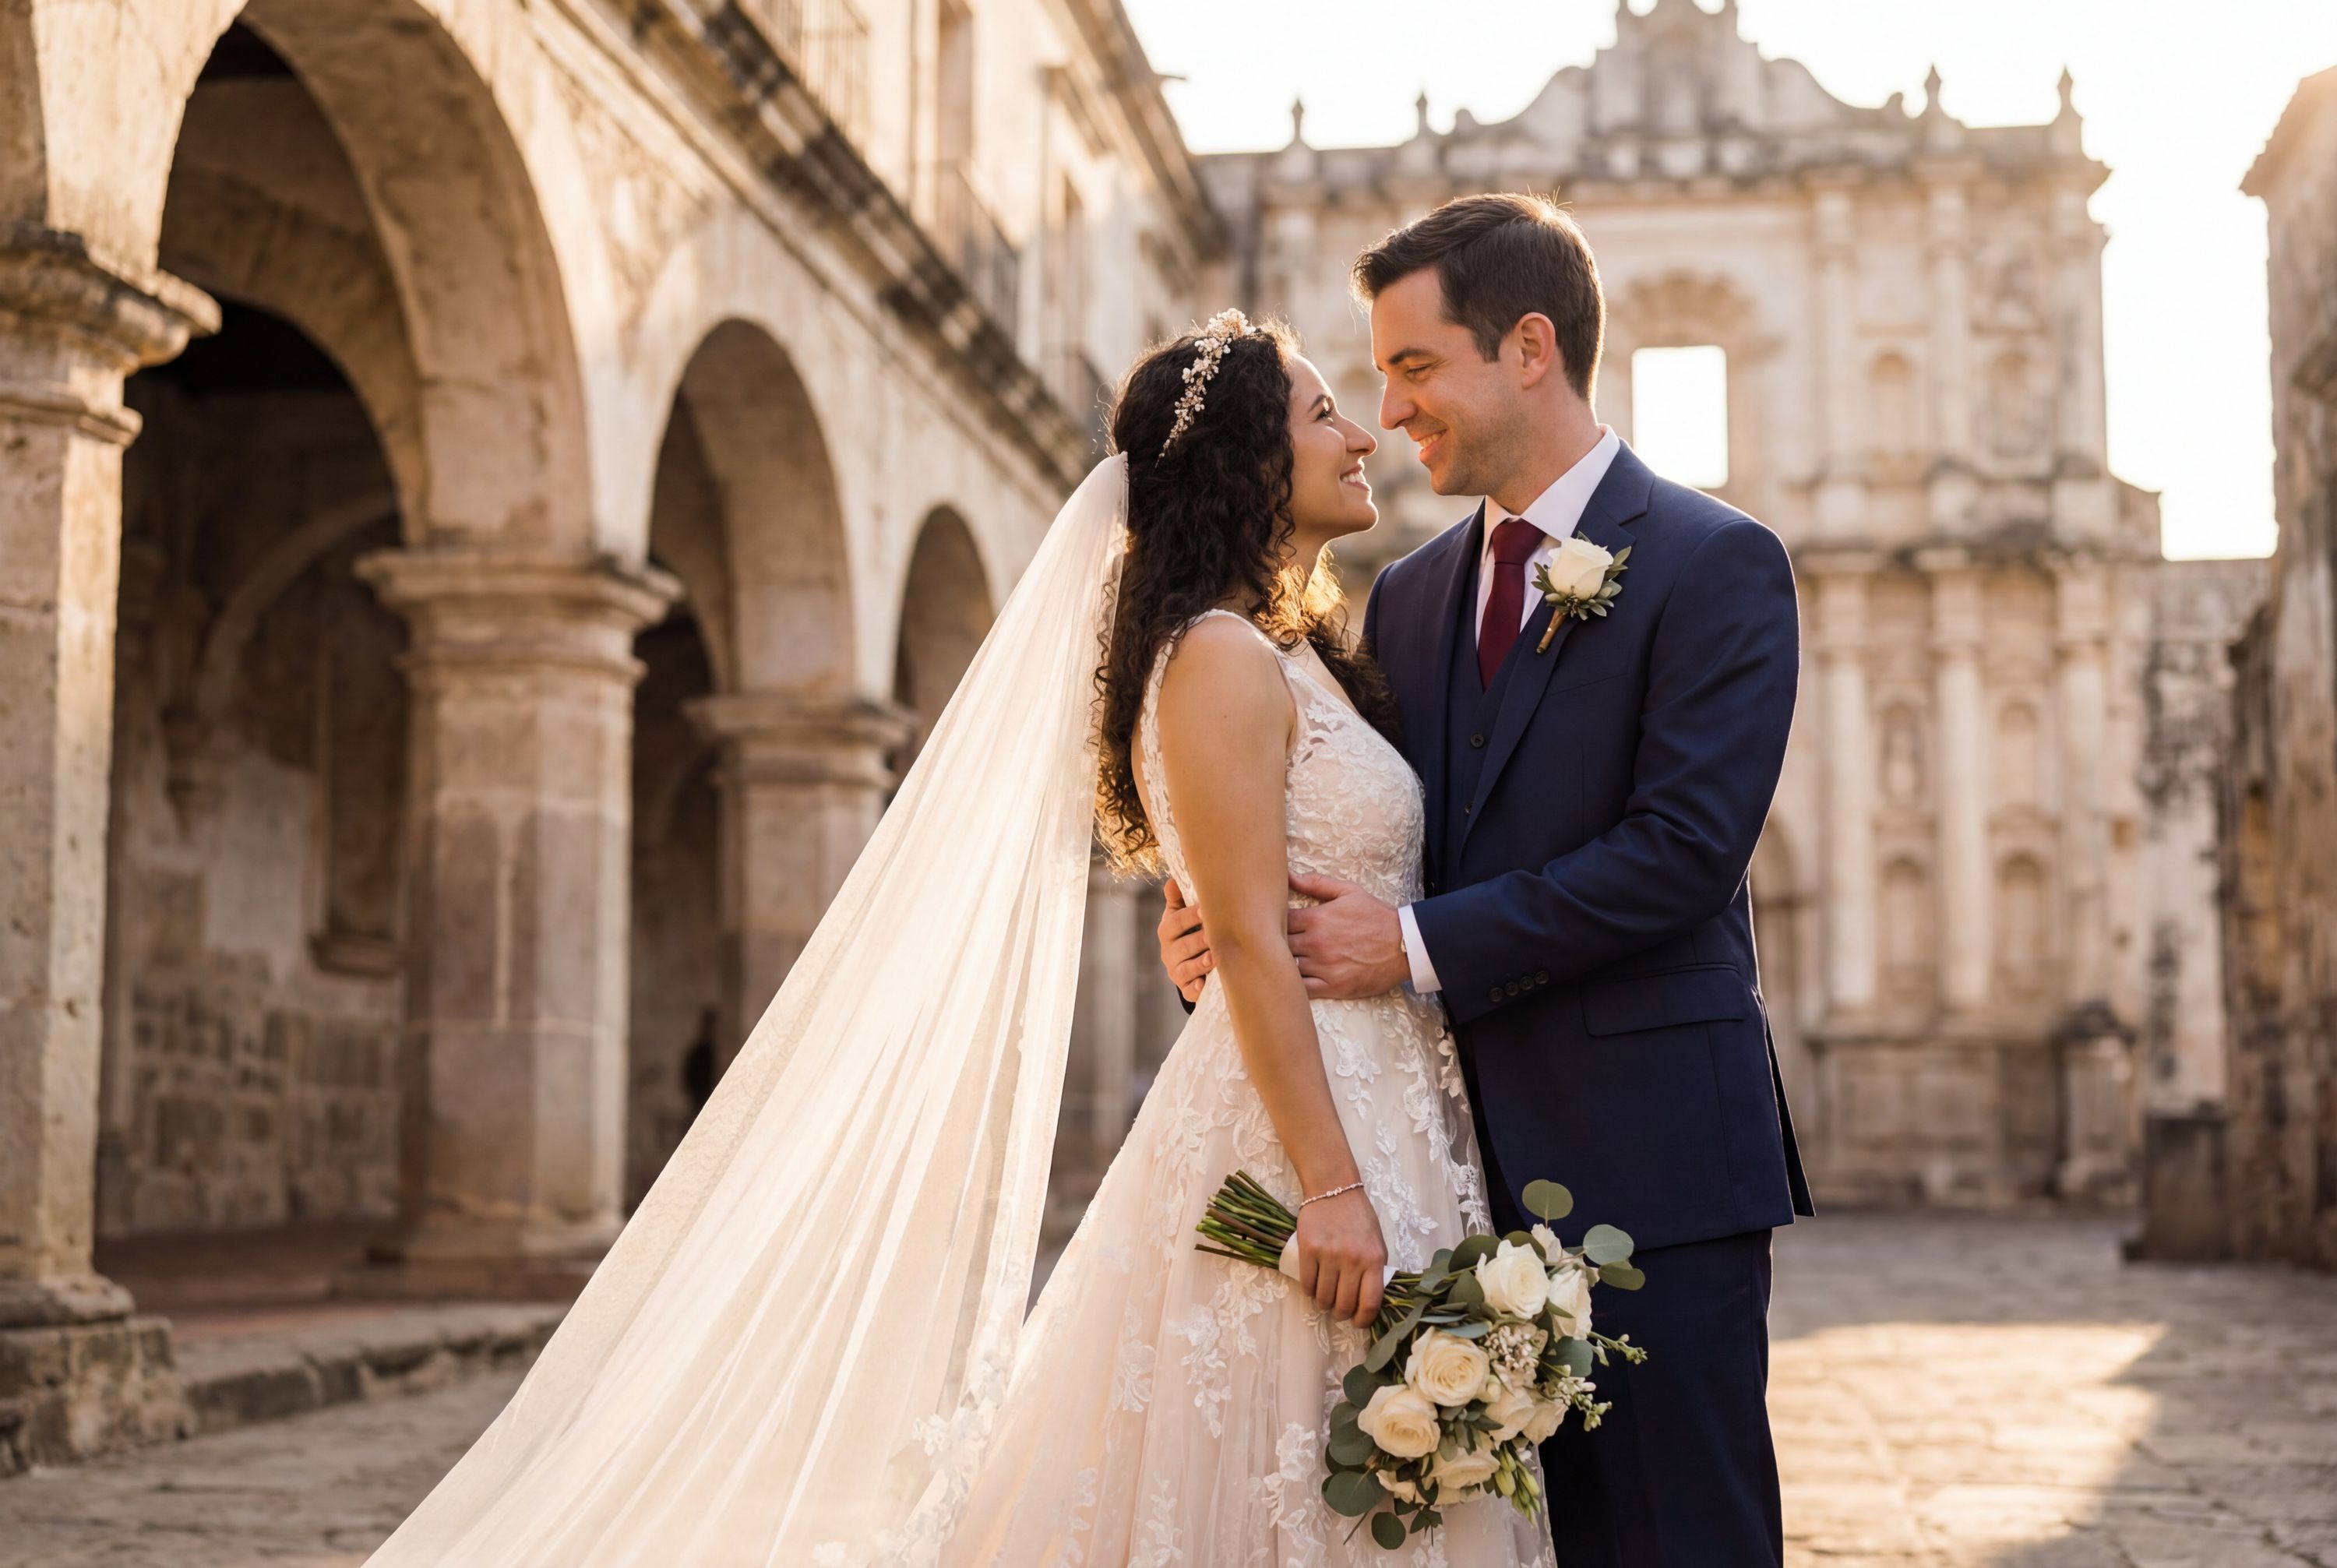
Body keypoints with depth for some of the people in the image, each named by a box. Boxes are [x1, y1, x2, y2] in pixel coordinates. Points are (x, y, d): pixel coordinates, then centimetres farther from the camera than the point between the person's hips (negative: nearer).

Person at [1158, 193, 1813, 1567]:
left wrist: (1418, 946, -17)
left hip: (1648, 1153, -6)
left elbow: (1683, 849, -16)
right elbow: (1357, 843, 13)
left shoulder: (1718, 564, -5)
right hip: (1470, 1159, 6)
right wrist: (1225, 924, -8)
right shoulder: (1411, 596, 15)